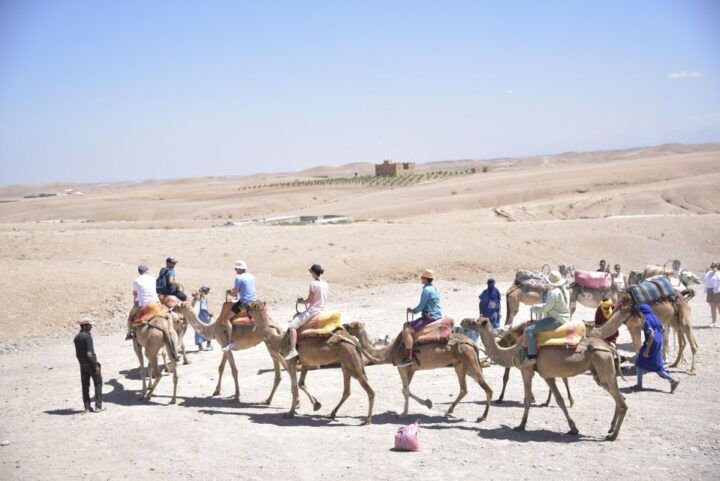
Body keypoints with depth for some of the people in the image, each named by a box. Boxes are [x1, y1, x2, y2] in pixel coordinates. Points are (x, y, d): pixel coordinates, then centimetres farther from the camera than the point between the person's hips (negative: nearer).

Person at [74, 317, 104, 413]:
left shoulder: (76, 338, 8)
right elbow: (89, 353, -21)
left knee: (85, 385, 10)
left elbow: (77, 354, 12)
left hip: (82, 365, 7)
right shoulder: (87, 336, -17)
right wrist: (96, 365, -18)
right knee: (98, 384, 4)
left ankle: (87, 407, 12)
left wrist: (81, 362, 19)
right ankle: (98, 406, 2)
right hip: (90, 364, -7)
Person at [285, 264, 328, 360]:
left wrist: (301, 301, 8)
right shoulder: (325, 284, 7)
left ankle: (293, 350, -23)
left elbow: (309, 300, -13)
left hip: (312, 311, -9)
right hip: (321, 310, 9)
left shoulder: (313, 284, -16)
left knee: (292, 326, -13)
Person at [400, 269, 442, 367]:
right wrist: (413, 310, 18)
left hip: (429, 317, -10)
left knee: (407, 330, -20)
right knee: (406, 325, 19)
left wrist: (412, 310, 6)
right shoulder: (434, 288, 15)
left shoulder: (427, 290, -15)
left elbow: (421, 307, -13)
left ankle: (409, 357, -24)